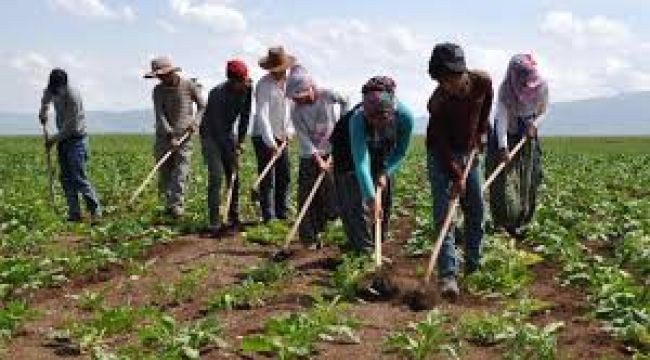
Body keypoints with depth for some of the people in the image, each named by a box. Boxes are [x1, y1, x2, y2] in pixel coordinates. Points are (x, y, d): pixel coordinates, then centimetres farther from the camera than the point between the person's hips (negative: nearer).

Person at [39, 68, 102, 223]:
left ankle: (95, 210, -4)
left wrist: (53, 139, -11)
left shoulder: (73, 96, -23)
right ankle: (74, 214, 8)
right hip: (63, 138, 8)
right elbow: (46, 96, 29)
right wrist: (43, 111, 16)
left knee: (78, 177, -12)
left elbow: (70, 126, -20)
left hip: (76, 139, -8)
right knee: (66, 178, 5)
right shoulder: (52, 89, 0)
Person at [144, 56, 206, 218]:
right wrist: (170, 135, -20)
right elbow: (159, 115, -8)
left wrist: (195, 121, -11)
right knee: (164, 173, 4)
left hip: (184, 136, -3)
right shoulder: (158, 90, 2)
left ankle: (177, 205, -12)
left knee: (180, 173, -10)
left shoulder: (189, 86, -2)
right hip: (164, 136, 3)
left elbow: (202, 106, 7)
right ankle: (169, 202, 17)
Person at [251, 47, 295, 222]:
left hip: (281, 137, 7)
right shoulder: (264, 85, -18)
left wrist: (286, 130, 8)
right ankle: (268, 218, 2)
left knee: (285, 176, 11)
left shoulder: (287, 82, 5)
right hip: (264, 138, -7)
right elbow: (262, 115, -26)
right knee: (268, 180, -4)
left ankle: (283, 214, 21)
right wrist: (271, 142, -32)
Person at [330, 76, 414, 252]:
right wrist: (371, 199, -49)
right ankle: (364, 248, -3)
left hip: (382, 152, 4)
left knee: (384, 196, 8)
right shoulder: (357, 119, -43)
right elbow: (361, 164, -46)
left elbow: (400, 152, -15)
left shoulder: (405, 115, -34)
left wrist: (385, 173, -27)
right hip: (349, 150, -3)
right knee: (355, 200, -11)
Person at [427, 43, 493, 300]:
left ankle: (473, 265, 23)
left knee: (476, 211, 8)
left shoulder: (482, 82, -16)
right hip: (441, 156, -5)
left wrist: (482, 130, 9)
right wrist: (456, 176, -25)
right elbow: (442, 144, -24)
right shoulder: (437, 103, -28)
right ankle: (448, 275, -15)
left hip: (469, 152, 5)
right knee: (443, 213, -12)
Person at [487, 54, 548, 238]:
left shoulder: (541, 87, -17)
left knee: (528, 180, 2)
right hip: (506, 135, -3)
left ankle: (522, 220, 13)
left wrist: (533, 123, -19)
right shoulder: (505, 90, -26)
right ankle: (507, 221, 2)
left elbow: (542, 110, 2)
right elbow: (501, 119, -31)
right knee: (505, 179, -9)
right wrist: (503, 147, -40)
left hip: (528, 136, 3)